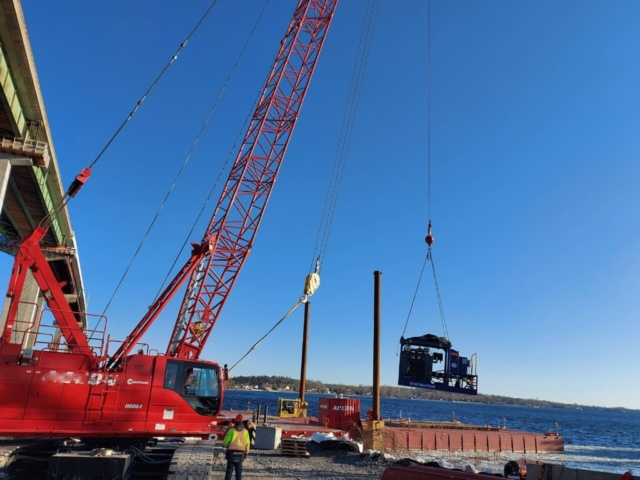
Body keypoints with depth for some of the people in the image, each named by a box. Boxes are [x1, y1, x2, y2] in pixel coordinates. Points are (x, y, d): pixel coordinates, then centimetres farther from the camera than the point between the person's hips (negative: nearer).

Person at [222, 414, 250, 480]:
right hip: (241, 453, 3)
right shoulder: (245, 431, -2)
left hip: (231, 452, -3)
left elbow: (225, 442, -12)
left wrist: (225, 445, 12)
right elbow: (247, 443, 0)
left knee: (229, 469, 5)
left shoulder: (231, 430, -13)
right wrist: (246, 452, 12)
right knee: (239, 470, 12)